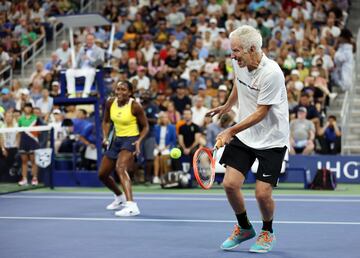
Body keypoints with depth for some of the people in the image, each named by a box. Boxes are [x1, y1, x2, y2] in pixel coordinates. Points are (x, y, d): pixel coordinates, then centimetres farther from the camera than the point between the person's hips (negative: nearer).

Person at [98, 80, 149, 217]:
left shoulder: (135, 106, -16)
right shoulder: (110, 103, -3)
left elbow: (145, 127, -6)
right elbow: (106, 121, 13)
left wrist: (139, 141, -23)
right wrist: (105, 137, -3)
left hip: (130, 140, -7)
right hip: (116, 140, 7)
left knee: (120, 168, -33)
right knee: (102, 174, 14)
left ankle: (131, 206, -42)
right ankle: (120, 197, 43)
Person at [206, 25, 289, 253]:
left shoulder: (271, 73, -25)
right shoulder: (239, 63, -3)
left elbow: (261, 112, -22)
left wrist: (231, 131, -24)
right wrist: (227, 106, 33)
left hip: (272, 139, -6)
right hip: (244, 135, 6)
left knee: (262, 193, -10)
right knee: (230, 184, -6)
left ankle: (267, 232, 21)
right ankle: (244, 228, 21)